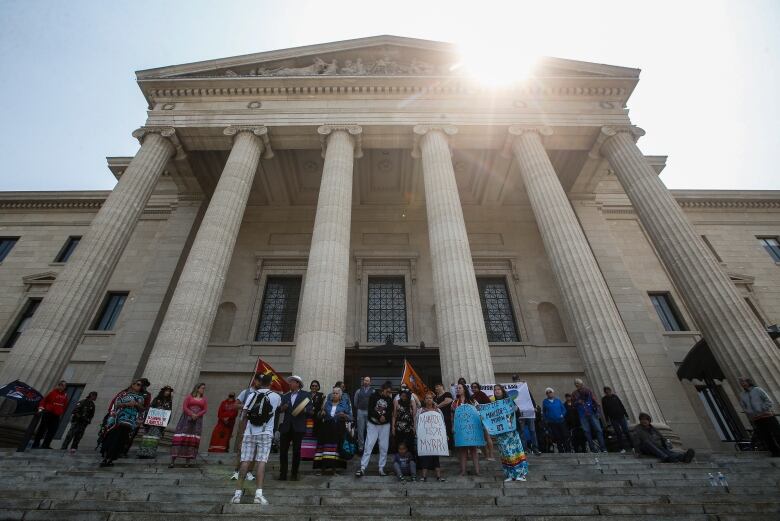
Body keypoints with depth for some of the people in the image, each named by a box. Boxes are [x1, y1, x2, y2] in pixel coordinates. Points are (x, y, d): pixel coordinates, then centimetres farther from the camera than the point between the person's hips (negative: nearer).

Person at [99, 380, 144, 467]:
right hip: (119, 419, -2)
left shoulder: (140, 397, 19)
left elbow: (142, 409, 14)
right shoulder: (124, 393, 11)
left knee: (121, 439, -4)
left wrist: (137, 404, -5)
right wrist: (127, 404, -15)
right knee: (112, 437, -6)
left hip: (130, 421, 2)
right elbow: (116, 403, 0)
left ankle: (110, 459, 2)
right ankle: (105, 457, 4)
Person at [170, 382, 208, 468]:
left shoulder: (204, 399, 12)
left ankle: (187, 461, 1)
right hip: (187, 418, -2)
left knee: (192, 439, -3)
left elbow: (205, 409, 5)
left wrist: (197, 415, -11)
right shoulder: (189, 396, 6)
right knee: (180, 438, -7)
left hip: (197, 420, 2)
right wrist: (191, 414, -14)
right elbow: (184, 407, -2)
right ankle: (173, 460, -4)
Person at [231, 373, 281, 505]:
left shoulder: (252, 395, 2)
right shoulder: (276, 397, 3)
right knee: (261, 461, -4)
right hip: (265, 433, -2)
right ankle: (259, 493, -11)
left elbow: (244, 413, 0)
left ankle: (238, 492, 6)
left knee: (245, 461, 5)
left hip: (250, 432, 2)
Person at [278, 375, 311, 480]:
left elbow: (310, 409, -4)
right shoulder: (285, 396, 16)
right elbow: (279, 409, 7)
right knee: (283, 450, 1)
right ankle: (283, 474, 12)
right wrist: (282, 408, -14)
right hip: (286, 426, 3)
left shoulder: (305, 395, 4)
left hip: (298, 427, -3)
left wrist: (304, 410, -24)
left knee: (296, 451, 3)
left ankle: (294, 474, 15)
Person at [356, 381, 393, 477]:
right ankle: (362, 468, 1)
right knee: (368, 446, -4)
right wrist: (379, 417, -20)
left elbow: (390, 413, -2)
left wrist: (385, 418, -20)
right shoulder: (374, 396, -5)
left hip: (385, 426, 2)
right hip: (373, 424, -2)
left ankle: (381, 468, 15)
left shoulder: (390, 399, 2)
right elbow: (370, 410, -12)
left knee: (384, 447, 4)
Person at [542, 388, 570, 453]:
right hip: (552, 423, -1)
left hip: (561, 421, 1)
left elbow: (563, 408, 9)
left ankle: (568, 450, 12)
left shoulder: (558, 400, 6)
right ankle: (561, 451, 12)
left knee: (565, 436, 0)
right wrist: (546, 419, -1)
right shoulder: (545, 401, 2)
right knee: (558, 438, 2)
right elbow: (543, 412, 8)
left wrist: (562, 414, -6)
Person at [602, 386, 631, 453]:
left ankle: (632, 445, 11)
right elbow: (605, 410, -1)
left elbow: (621, 405, 9)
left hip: (621, 417, 2)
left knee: (626, 431, 2)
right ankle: (622, 448, 6)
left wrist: (626, 414, 6)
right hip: (613, 419, -2)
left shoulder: (615, 396, 4)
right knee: (618, 433, 0)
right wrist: (607, 420, -4)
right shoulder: (604, 399, -2)